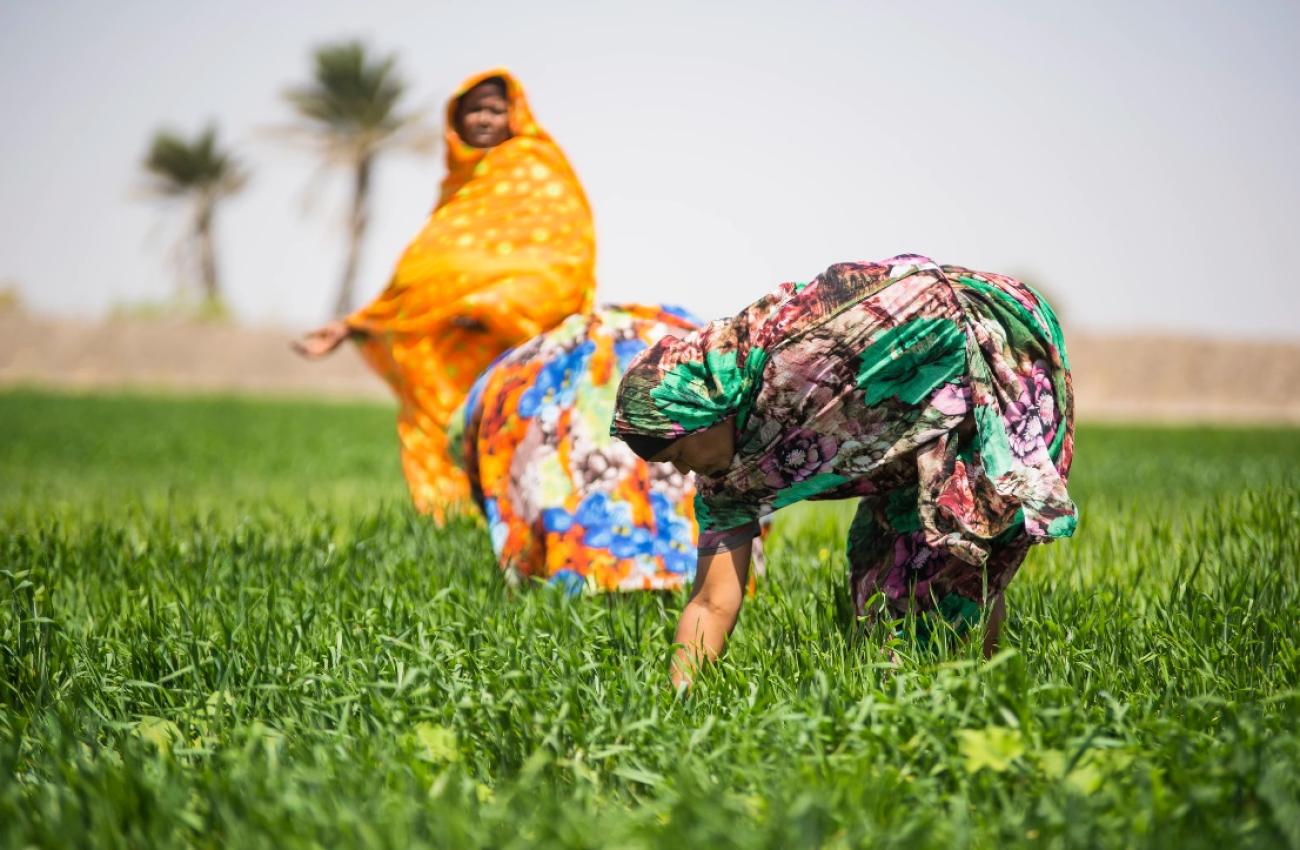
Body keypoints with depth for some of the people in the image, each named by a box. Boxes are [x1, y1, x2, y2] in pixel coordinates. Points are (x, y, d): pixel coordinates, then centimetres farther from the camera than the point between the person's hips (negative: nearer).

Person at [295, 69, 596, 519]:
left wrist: (496, 306, -21)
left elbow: (567, 260, -9)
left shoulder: (538, 173, 5)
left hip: (512, 352, -6)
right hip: (448, 362, 6)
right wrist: (352, 327, 14)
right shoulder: (461, 187, 23)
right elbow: (415, 280, 22)